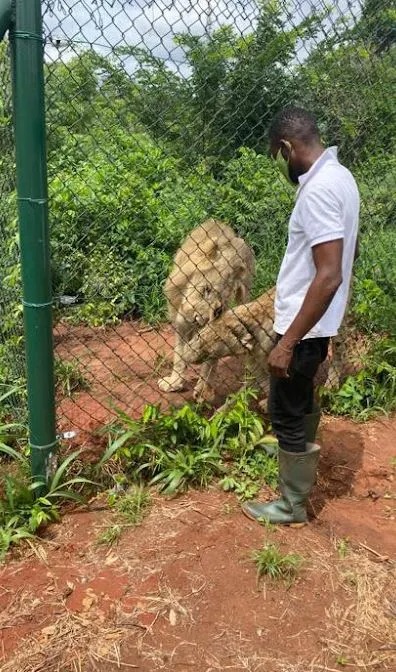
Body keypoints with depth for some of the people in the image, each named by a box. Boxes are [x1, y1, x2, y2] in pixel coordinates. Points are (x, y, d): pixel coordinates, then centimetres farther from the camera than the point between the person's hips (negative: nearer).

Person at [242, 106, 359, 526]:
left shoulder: (318, 189, -25)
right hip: (315, 320, 10)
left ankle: (292, 505, 22)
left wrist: (288, 341, -28)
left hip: (304, 325, -10)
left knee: (286, 412, 5)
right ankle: (298, 456, 52)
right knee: (300, 400, 29)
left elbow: (330, 276, -31)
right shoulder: (338, 175, 7)